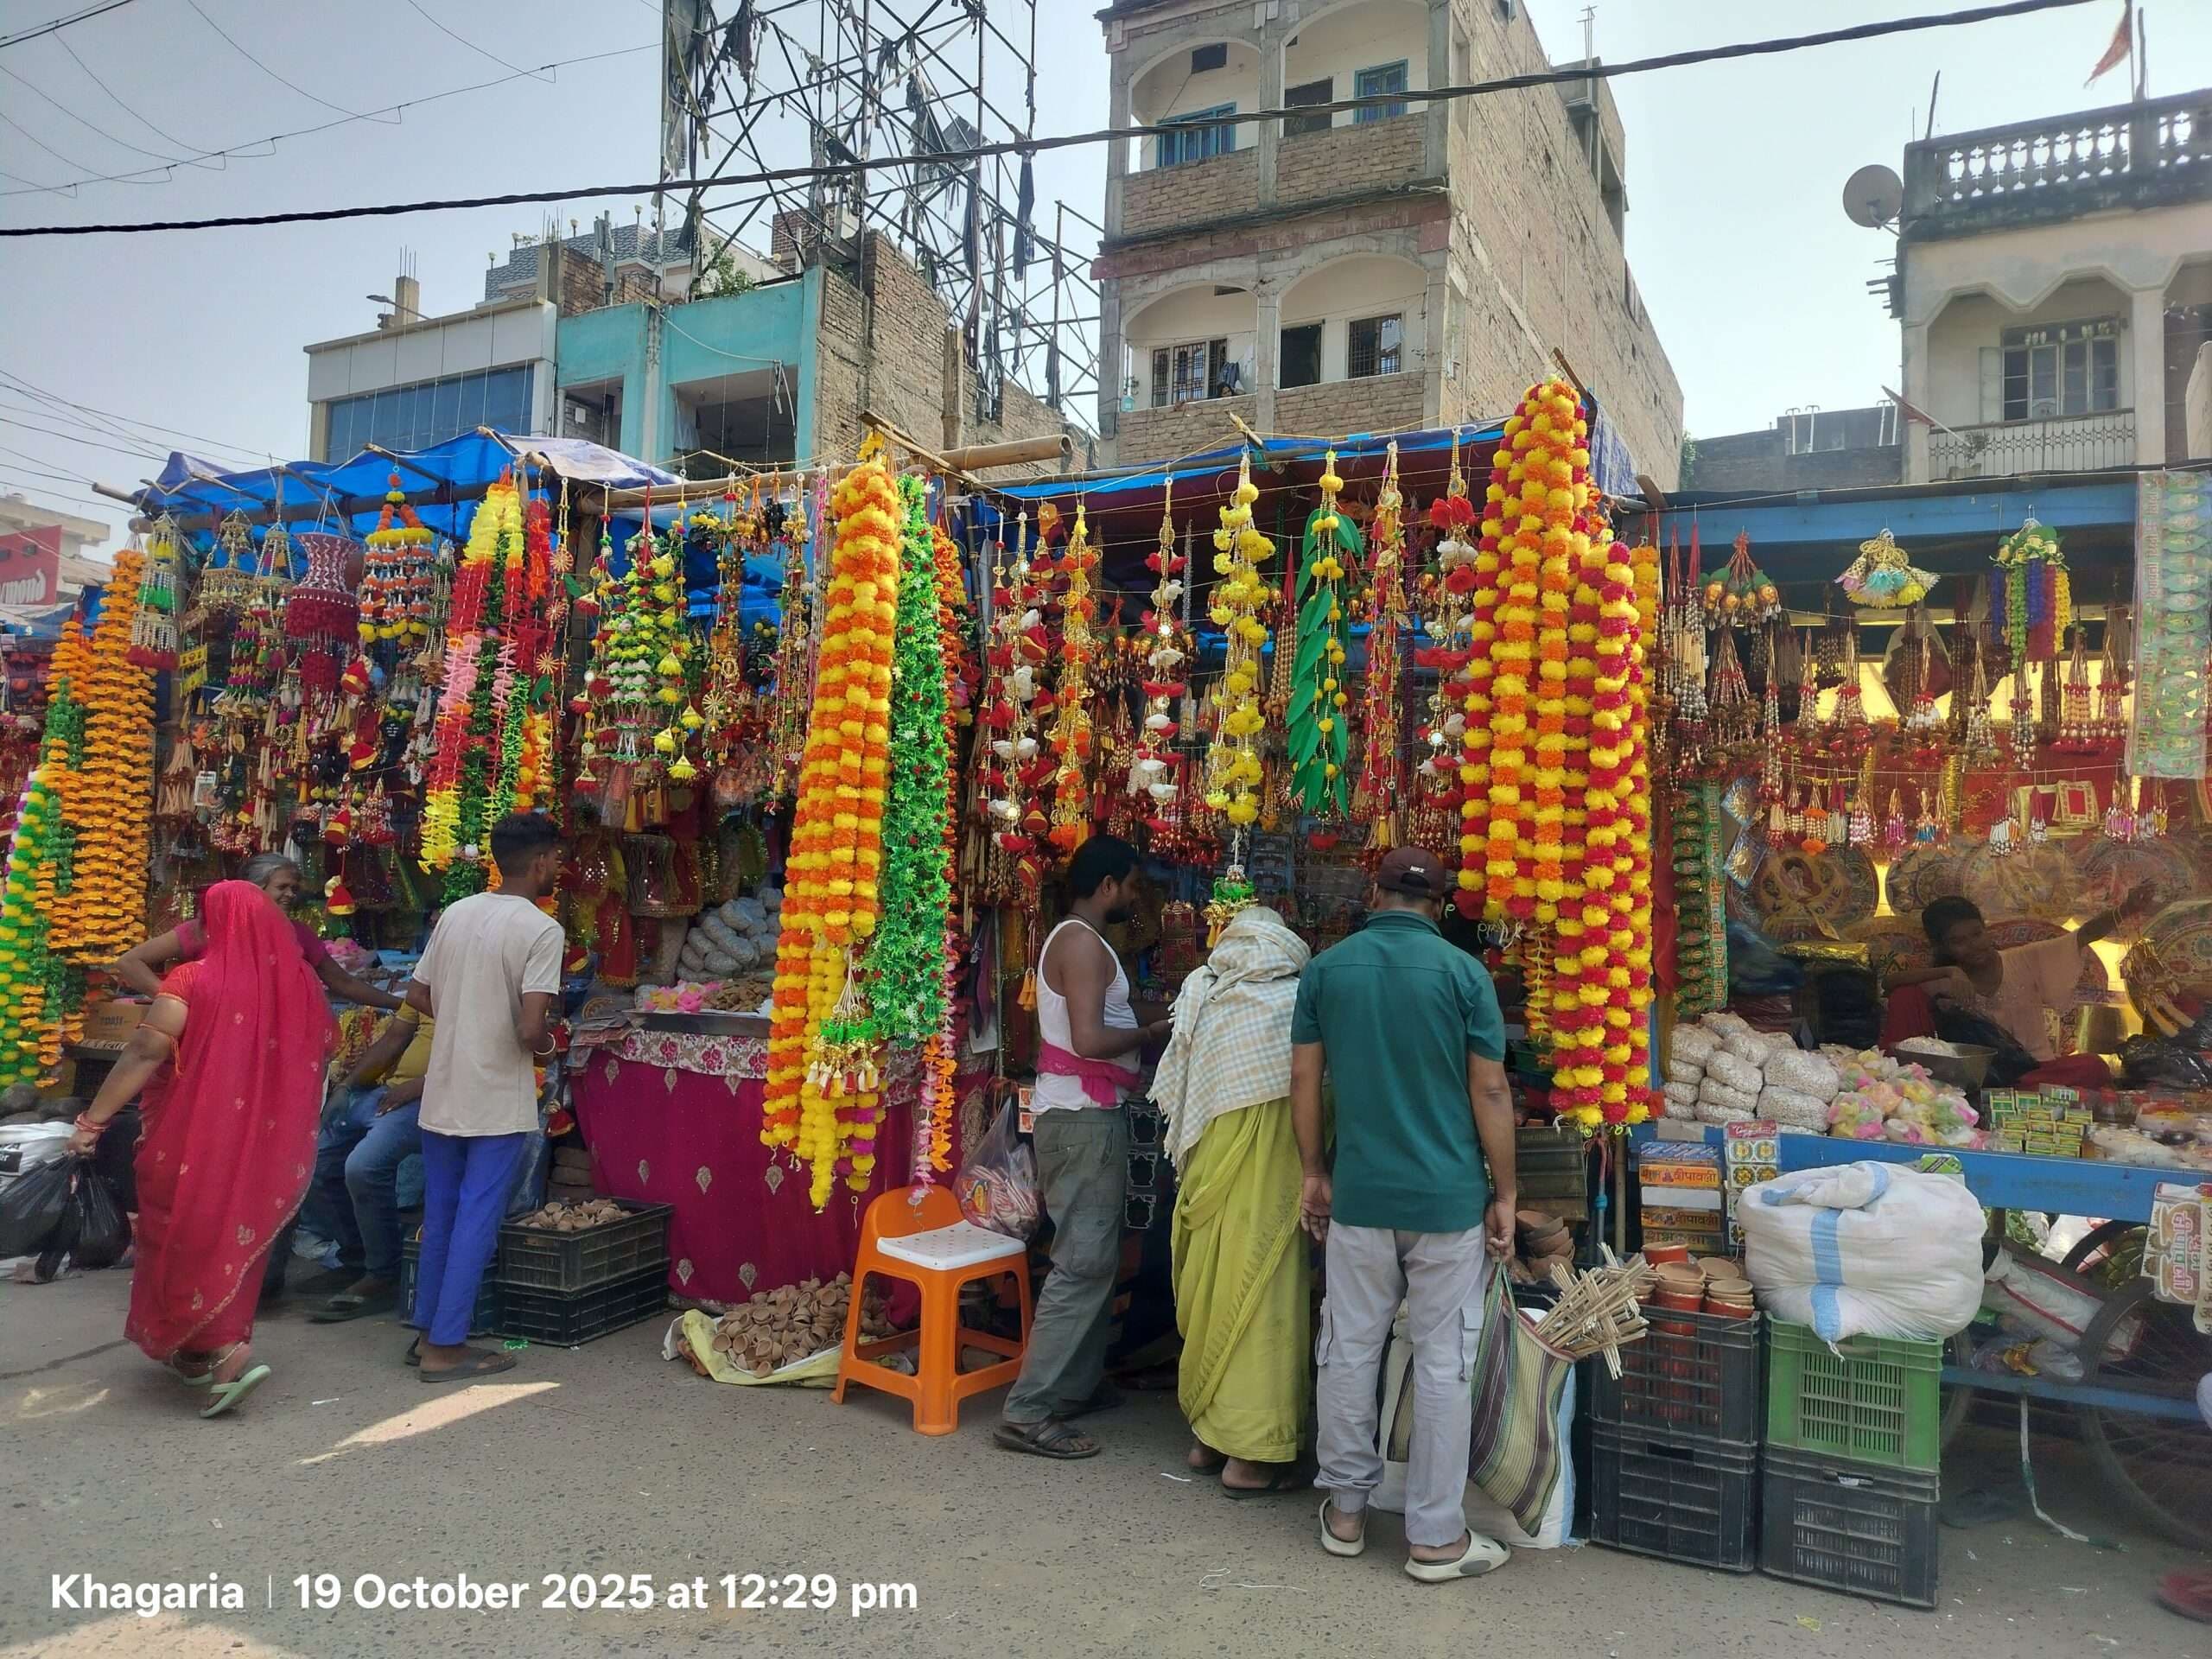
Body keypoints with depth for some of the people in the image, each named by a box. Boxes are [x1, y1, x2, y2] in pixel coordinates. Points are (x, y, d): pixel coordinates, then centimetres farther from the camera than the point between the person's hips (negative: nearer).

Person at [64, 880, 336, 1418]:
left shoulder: (194, 981, -14)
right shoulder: (302, 984, 0)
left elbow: (144, 1053, -18)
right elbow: (315, 1063, 10)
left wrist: (94, 1119, -13)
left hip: (195, 1144, -4)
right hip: (267, 1147, 4)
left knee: (185, 1243, 9)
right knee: (236, 1240, 19)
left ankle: (228, 1352, -4)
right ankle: (200, 1350, 29)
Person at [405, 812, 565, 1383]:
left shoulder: (455, 914, 5)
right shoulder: (541, 930, -16)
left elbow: (418, 996, 11)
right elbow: (531, 1028, -23)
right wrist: (545, 1045, -1)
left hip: (442, 1094, 7)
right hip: (497, 1102, -7)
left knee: (439, 1218, 17)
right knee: (476, 1223, 3)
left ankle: (426, 1331, 27)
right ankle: (446, 1347, 10)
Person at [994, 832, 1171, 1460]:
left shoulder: (1075, 939, 15)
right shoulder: (1083, 942, -17)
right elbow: (1089, 1040, -27)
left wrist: (1139, 1036, 11)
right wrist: (1151, 1033, -12)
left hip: (1085, 1114, 11)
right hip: (1081, 1119, -11)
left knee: (1092, 1256, 17)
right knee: (1083, 1263, -9)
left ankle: (1078, 1384, 27)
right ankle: (1029, 1413, -6)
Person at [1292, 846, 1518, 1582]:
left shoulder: (1326, 969, 1)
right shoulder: (1463, 973, -7)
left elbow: (1304, 1080, 4)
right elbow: (1490, 1092, -6)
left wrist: (1315, 1172, 15)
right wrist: (1505, 1194, 2)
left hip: (1358, 1193, 2)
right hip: (1447, 1197, -2)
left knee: (1349, 1350, 13)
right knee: (1443, 1364, 6)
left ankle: (1345, 1509, 25)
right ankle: (1435, 1536, 15)